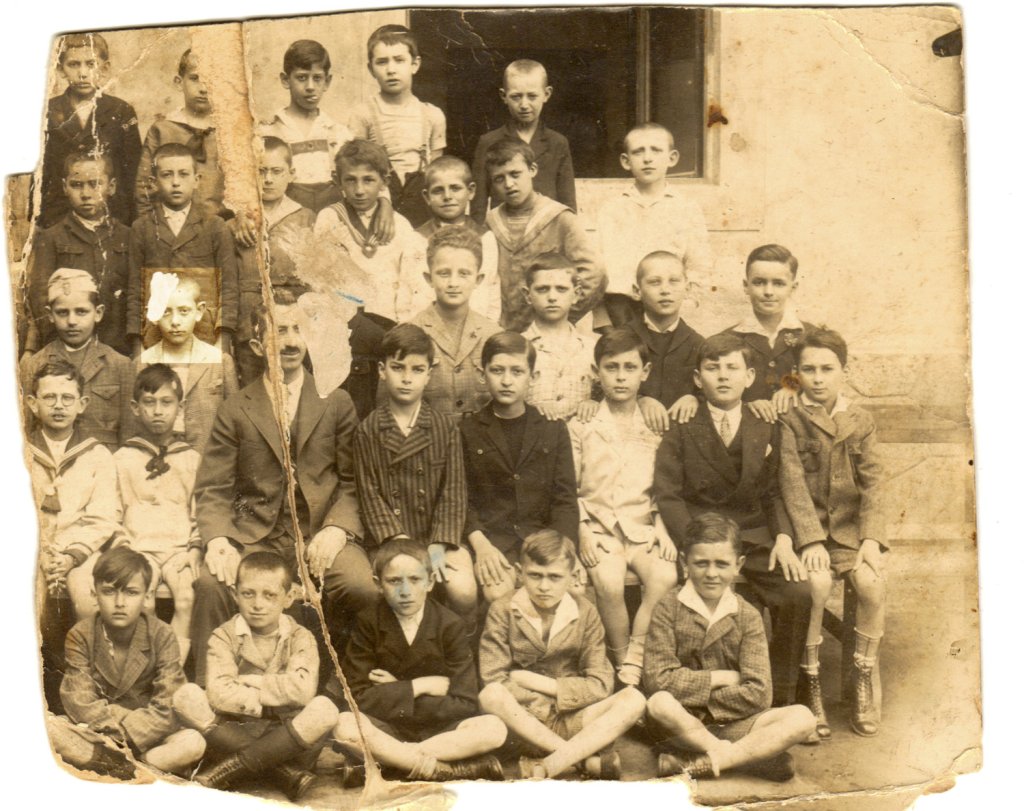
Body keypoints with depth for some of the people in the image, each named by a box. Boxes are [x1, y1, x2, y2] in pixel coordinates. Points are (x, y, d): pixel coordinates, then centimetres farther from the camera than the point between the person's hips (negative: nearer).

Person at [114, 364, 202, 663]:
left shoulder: (192, 459, 13)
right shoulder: (122, 459, 10)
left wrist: (193, 550, -1)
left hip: (180, 548, 1)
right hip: (138, 548, -1)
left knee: (186, 597, -27)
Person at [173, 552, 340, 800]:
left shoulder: (300, 638, 1)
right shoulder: (224, 636, 0)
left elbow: (303, 690, -18)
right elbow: (219, 694, -17)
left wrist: (250, 681, -12)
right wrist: (276, 694, -12)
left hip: (287, 736, 0)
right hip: (233, 732, 1)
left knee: (325, 708, -29)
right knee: (186, 696, -24)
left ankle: (228, 769, -24)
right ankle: (284, 772, -28)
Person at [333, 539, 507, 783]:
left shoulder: (450, 625, -4)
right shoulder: (369, 624, -3)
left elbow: (464, 705, -9)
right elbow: (358, 698, -11)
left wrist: (394, 693, -10)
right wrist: (420, 686, -13)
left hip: (439, 729, 1)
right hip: (386, 729, 0)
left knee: (493, 728, -27)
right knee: (345, 725, -32)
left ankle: (388, 757, -22)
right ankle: (451, 771, -26)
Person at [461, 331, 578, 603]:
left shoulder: (554, 429, 13)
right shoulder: (467, 430, 9)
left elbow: (565, 499, 6)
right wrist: (480, 544, -13)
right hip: (490, 536, -1)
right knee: (499, 593, -30)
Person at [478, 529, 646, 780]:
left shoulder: (585, 613, 3)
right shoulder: (502, 611, -3)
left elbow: (599, 685, -4)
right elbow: (493, 682, -12)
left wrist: (540, 683, -11)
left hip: (570, 720, 2)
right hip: (520, 718, -2)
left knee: (633, 699, -23)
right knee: (491, 696, -34)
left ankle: (547, 767, -34)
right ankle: (589, 759, -28)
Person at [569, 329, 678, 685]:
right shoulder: (581, 424, 7)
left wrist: (663, 529, -3)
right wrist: (583, 532, -8)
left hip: (644, 525, 1)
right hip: (598, 525, -1)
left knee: (665, 577, -29)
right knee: (609, 583, -30)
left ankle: (635, 661, -15)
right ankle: (621, 661, -9)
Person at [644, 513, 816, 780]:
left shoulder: (748, 617, 0)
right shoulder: (668, 608, -5)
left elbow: (758, 694, -9)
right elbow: (657, 679, -16)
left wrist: (692, 698, -13)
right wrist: (722, 678, -11)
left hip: (731, 724, 3)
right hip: (681, 726, -3)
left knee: (802, 718, -20)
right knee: (660, 704, -35)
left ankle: (693, 766, -24)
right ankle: (752, 757, -20)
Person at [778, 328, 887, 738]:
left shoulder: (861, 421, 10)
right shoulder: (789, 419, 0)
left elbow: (873, 483, 3)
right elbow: (792, 482, -9)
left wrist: (870, 539, -11)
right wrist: (813, 539, -20)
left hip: (851, 525, 3)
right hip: (807, 525, -3)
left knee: (872, 583, -24)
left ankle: (864, 681, -5)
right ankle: (809, 685, -11)